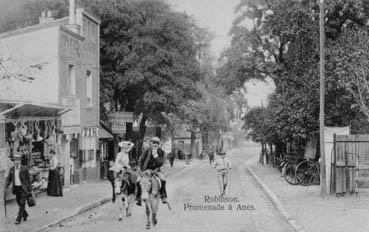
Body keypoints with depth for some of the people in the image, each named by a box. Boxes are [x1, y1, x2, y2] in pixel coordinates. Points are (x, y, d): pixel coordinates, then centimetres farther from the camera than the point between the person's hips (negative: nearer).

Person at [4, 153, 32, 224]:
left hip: (23, 188, -4)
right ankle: (25, 215, 34)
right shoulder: (12, 169, 3)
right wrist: (5, 187, -4)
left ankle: (18, 219, -6)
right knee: (19, 203, 12)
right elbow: (9, 179, 8)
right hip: (16, 188, 4)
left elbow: (28, 179, -4)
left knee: (22, 204, -9)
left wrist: (30, 189, -4)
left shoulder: (24, 168, -9)